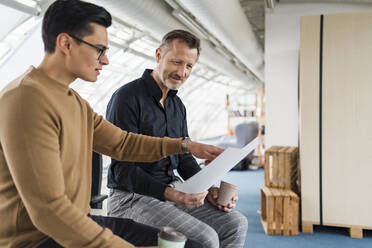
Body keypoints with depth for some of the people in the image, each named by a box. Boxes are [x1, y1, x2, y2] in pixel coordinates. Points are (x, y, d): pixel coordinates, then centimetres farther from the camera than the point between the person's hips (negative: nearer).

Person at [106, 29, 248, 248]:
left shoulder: (177, 105, 13)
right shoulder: (127, 98, -14)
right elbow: (123, 170, -19)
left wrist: (209, 189, -2)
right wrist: (170, 194, -31)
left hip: (173, 192, 8)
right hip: (133, 197, -7)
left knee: (236, 223, -4)